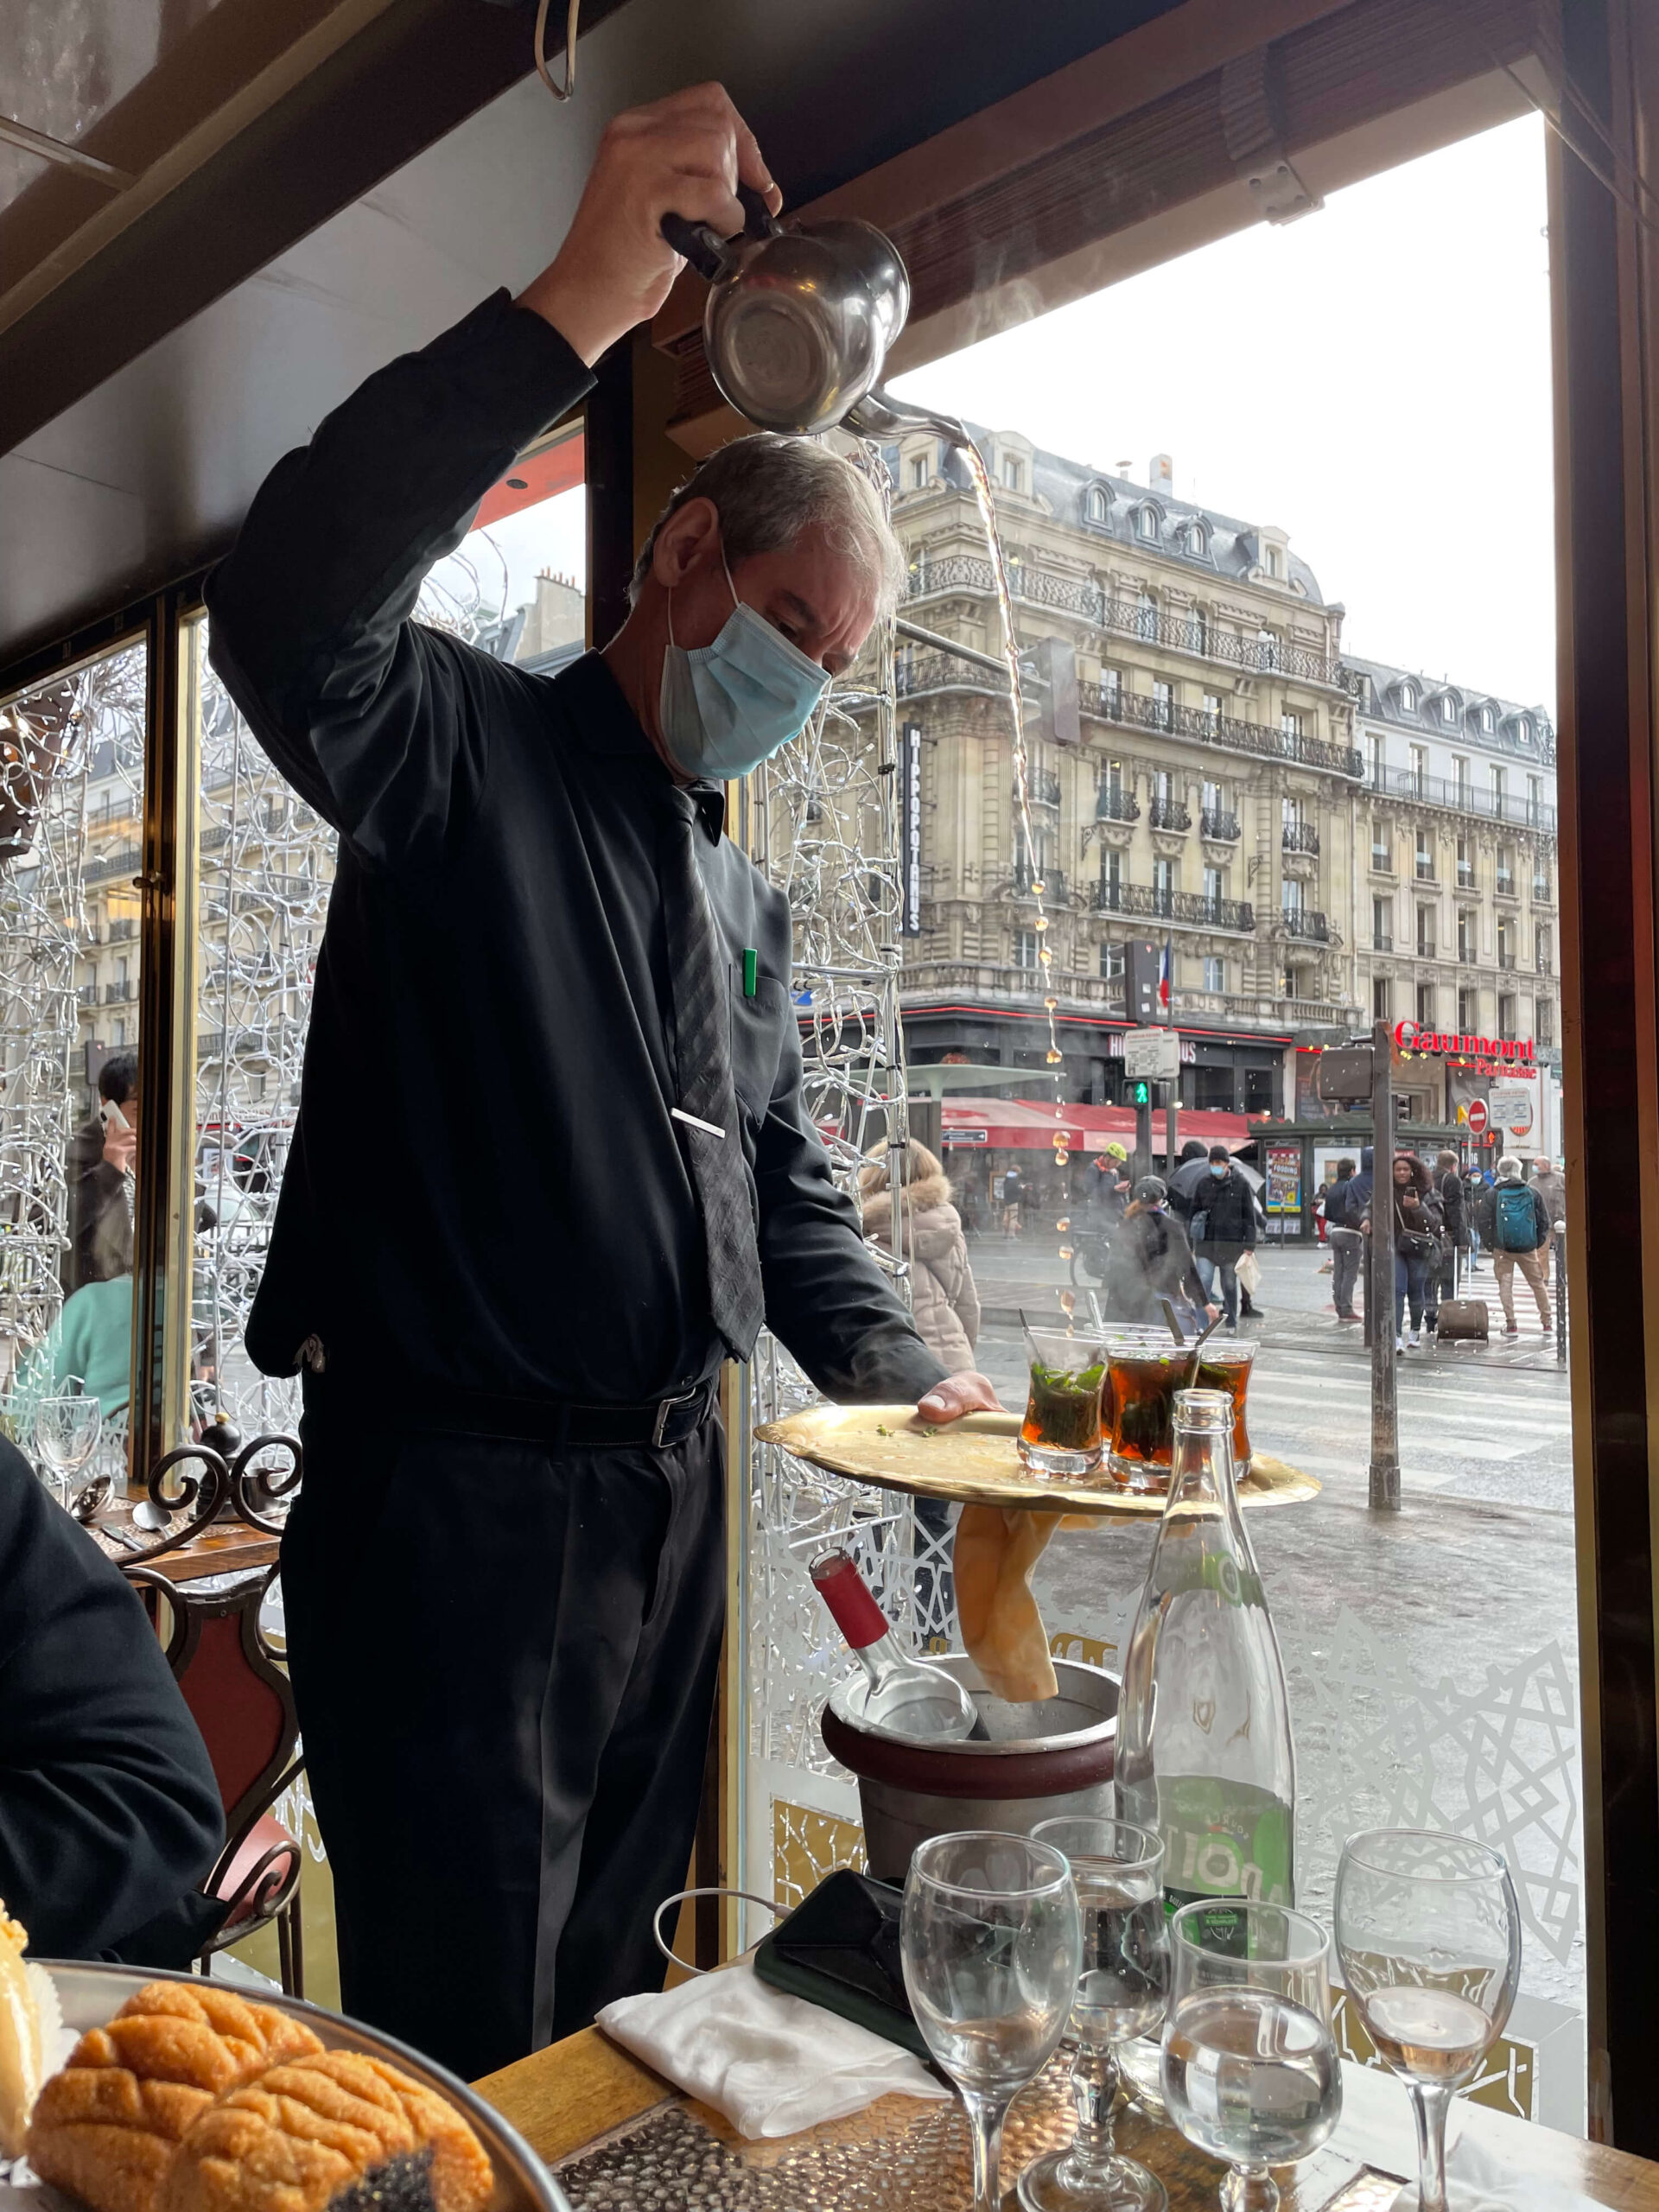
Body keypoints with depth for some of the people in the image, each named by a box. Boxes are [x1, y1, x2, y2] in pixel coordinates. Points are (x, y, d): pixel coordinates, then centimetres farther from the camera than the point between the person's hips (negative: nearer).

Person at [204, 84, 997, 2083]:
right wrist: (576, 310, -33)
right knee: (464, 2048, 6)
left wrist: (899, 1375, 9)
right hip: (451, 1487, -7)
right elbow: (290, 615, -29)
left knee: (612, 2006, 21)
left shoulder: (750, 905, 15)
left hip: (667, 1489, 7)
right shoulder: (470, 753, -6)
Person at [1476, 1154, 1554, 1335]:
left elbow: (1483, 1221, -7)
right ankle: (1546, 1322, 18)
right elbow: (1544, 1220, 3)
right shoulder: (1532, 1192, 0)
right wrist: (1538, 1242, 13)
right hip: (1528, 1247, 2)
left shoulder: (1492, 1193, -5)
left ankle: (1511, 1324, 2)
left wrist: (1491, 1242, 5)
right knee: (1538, 1283, 13)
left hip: (1502, 1247, -2)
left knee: (1505, 1284, 5)